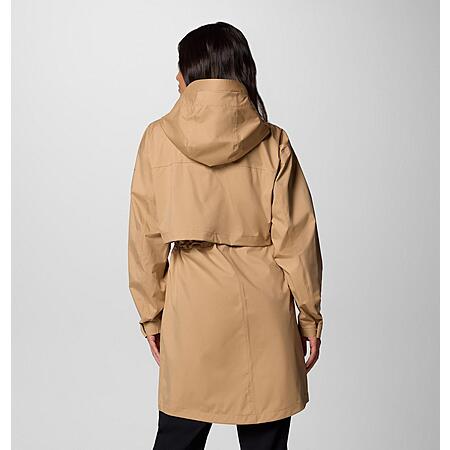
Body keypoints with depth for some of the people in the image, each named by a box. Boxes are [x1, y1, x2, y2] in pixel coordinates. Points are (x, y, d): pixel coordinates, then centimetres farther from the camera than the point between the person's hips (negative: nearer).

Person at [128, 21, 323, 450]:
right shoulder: (273, 142, -2)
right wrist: (309, 316, 8)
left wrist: (151, 314, 12)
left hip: (190, 306, 0)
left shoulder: (158, 138, -2)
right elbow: (296, 239, -2)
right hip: (264, 307, 0)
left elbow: (145, 239, 1)